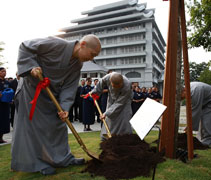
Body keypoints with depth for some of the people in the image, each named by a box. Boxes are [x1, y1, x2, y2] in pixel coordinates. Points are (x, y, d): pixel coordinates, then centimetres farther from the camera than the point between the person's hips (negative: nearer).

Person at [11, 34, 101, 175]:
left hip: (52, 95, 7)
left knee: (58, 125, 12)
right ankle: (40, 163, 13)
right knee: (35, 126, -1)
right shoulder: (56, 44, -26)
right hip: (32, 89, -6)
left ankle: (64, 158, 26)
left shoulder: (78, 65, -5)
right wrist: (32, 66, -29)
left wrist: (65, 107, -20)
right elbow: (25, 47, -16)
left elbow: (69, 87, -8)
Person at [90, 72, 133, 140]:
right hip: (112, 99, 3)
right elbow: (101, 83, -6)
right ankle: (105, 138, 10)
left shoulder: (127, 86, -40)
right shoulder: (108, 77, -31)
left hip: (124, 100, -3)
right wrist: (94, 92, 3)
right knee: (108, 118, -1)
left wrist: (107, 113, -34)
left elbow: (119, 103, -34)